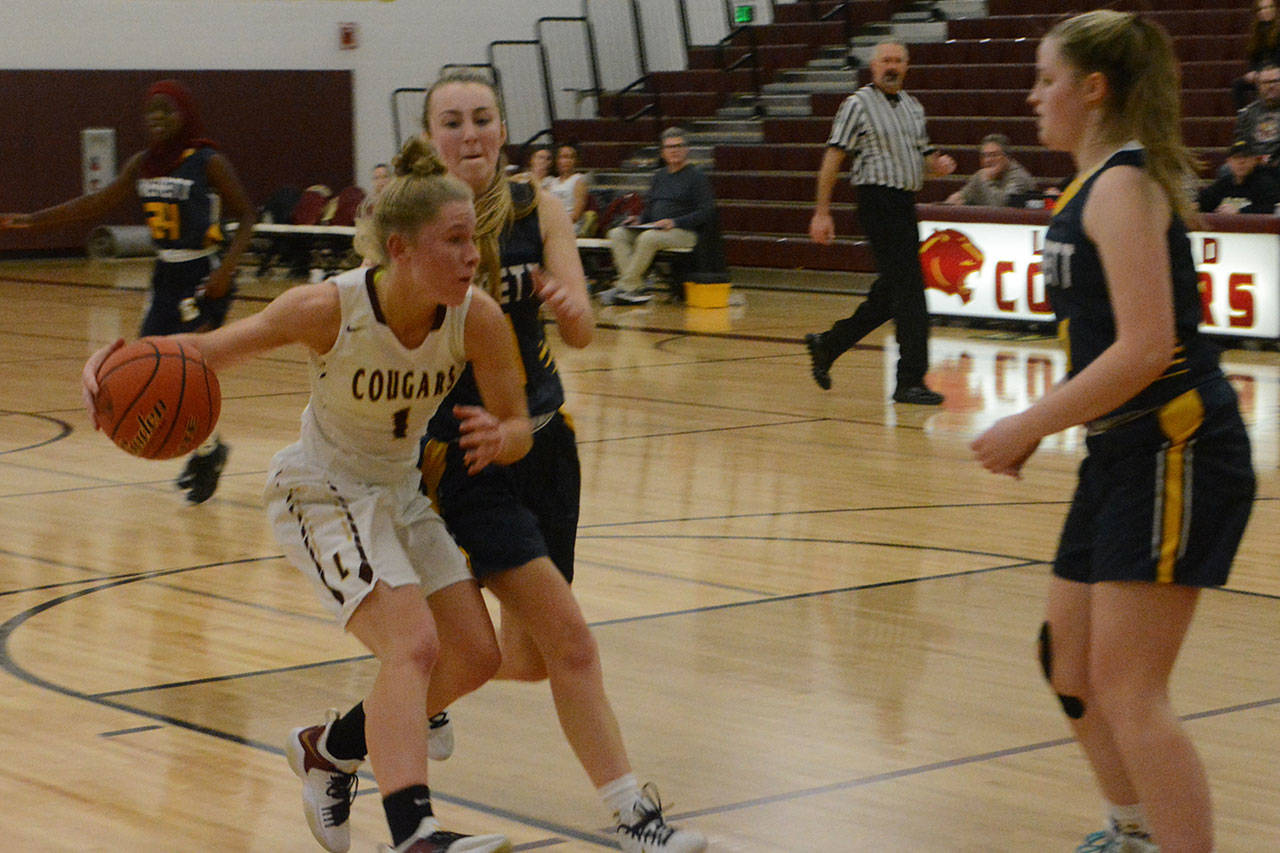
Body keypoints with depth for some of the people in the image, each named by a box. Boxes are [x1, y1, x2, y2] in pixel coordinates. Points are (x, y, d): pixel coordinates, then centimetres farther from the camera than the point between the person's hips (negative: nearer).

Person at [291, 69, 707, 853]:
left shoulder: (537, 209, -2)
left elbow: (582, 330, -13)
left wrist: (568, 304, -34)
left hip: (543, 439, 6)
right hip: (464, 456, -5)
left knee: (527, 657, 13)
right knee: (568, 639, -14)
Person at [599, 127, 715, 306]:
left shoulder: (696, 176, 1)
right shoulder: (659, 176, 22)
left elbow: (706, 212, -8)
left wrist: (675, 222, -18)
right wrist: (639, 219, 4)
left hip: (684, 232, -7)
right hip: (654, 229, 7)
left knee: (648, 237, -36)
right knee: (617, 234, -16)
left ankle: (623, 287, -28)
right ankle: (635, 288, -30)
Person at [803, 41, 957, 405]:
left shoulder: (913, 108, 17)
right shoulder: (858, 105, -4)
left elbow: (922, 154, 26)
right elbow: (833, 157, -8)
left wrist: (937, 165, 1)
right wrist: (822, 211, -14)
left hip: (906, 204, 8)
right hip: (879, 201, -8)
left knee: (889, 293, 13)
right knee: (909, 291, -10)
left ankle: (827, 345, 27)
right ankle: (910, 381, -6)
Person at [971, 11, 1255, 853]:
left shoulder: (1124, 185, -15)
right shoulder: (1100, 183, 15)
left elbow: (1146, 346, -24)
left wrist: (1030, 426, -18)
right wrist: (1043, 422, 15)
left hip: (1175, 451, -10)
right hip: (1125, 453, 10)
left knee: (1128, 690, -11)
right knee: (1070, 661, 18)